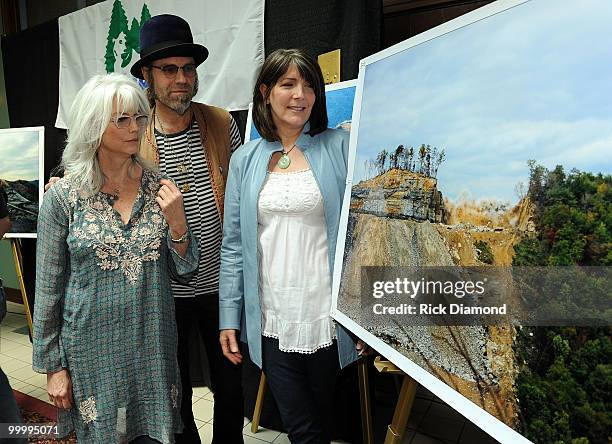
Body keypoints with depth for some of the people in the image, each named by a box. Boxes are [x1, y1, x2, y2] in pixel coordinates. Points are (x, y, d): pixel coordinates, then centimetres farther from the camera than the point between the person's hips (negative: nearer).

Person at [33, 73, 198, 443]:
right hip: (93, 348, -2)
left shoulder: (159, 187, -2)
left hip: (154, 344, 2)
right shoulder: (63, 197, -9)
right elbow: (49, 288, -2)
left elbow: (184, 271, 2)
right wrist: (52, 365, 0)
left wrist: (177, 222, -15)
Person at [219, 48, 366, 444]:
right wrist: (229, 318, 4)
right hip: (272, 320, 1)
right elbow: (233, 245, 6)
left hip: (327, 317, -1)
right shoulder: (245, 159, 5)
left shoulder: (339, 148, -2)